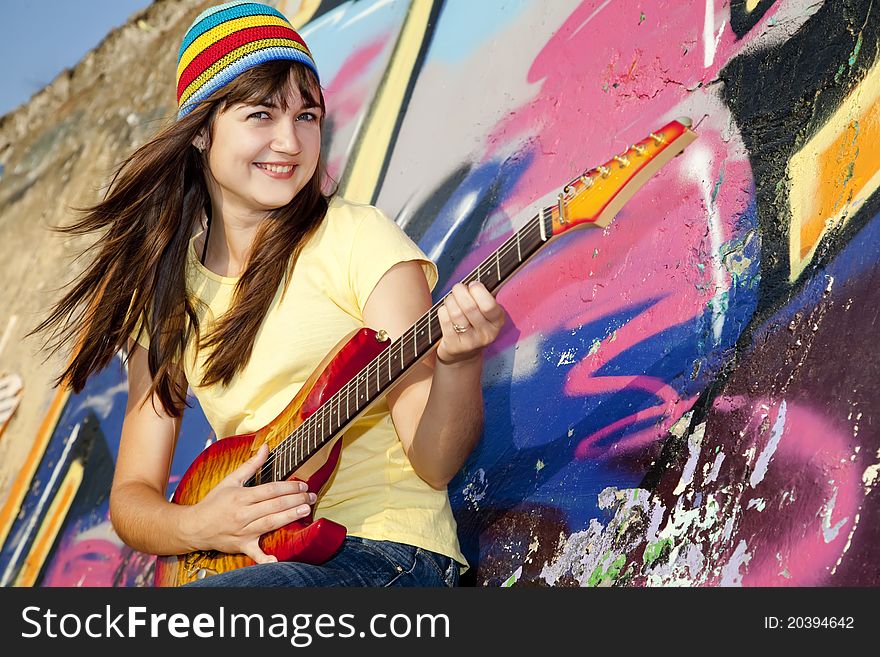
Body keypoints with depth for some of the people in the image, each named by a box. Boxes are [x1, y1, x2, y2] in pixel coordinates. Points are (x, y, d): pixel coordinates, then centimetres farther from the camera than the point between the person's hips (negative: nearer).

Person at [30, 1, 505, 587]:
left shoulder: (359, 238, -3)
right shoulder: (168, 290, 10)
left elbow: (433, 463, -9)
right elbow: (132, 494, 11)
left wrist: (457, 364, -30)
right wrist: (199, 526, -12)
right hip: (250, 557, 5)